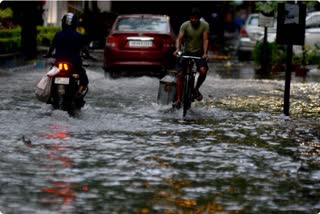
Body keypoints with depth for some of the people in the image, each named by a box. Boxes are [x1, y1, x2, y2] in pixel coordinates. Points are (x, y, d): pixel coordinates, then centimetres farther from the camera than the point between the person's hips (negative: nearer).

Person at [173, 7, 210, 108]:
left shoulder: (205, 25, -8)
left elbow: (205, 40, -14)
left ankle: (196, 89, 1)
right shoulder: (185, 25, -8)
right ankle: (178, 100, -11)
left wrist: (205, 53, -29)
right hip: (187, 52, 1)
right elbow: (179, 38, -17)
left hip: (199, 53, -1)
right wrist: (177, 49, -36)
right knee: (180, 74, -14)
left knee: (203, 71, -27)